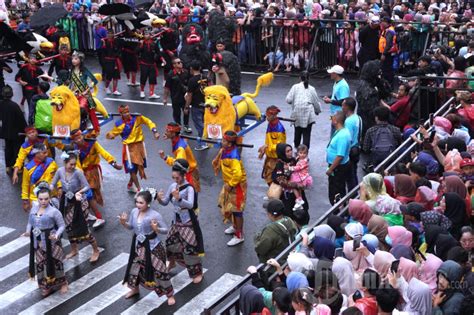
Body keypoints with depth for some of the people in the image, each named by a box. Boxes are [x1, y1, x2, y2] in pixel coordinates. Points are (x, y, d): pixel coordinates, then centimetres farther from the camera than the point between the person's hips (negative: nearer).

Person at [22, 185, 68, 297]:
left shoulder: (54, 211, -15)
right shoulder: (33, 209, 2)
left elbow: (62, 225, -10)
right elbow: (30, 223, 11)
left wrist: (57, 235, -28)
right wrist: (28, 232, -9)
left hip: (51, 242, -5)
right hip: (38, 242, 5)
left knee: (55, 262, 5)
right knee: (41, 263, 11)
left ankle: (62, 283, 26)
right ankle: (46, 286, 27)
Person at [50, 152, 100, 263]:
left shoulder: (78, 172, -22)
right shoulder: (60, 171, -10)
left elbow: (87, 187, -17)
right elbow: (53, 184, 1)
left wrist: (80, 192, -36)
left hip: (79, 202, -5)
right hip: (67, 202, 5)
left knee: (83, 227, -4)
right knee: (69, 227, 14)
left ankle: (96, 251, 14)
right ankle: (74, 250, 36)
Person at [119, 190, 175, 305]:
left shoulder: (155, 215, -24)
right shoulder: (134, 211, -7)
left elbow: (166, 230, -16)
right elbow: (130, 227, 7)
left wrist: (156, 229, -36)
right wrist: (123, 222, -13)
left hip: (152, 246, -6)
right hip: (138, 245, 6)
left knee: (158, 271, 0)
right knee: (134, 267, 21)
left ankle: (170, 295, 20)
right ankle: (134, 289, 49)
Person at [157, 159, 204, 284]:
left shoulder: (189, 188, -21)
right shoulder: (172, 186, -2)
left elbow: (190, 205, -35)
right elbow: (165, 202, 3)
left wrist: (178, 198, -52)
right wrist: (160, 199, -20)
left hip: (188, 222, -7)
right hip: (177, 221, 7)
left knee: (190, 248, -5)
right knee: (170, 243, 18)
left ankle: (198, 272, 9)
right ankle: (172, 263, 46)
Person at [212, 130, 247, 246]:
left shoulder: (233, 156, -31)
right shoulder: (224, 150, -3)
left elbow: (238, 174, -37)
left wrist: (230, 185, -26)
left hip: (237, 185, -10)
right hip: (229, 183, 10)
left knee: (236, 210, 0)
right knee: (227, 205, 23)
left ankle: (239, 236, 12)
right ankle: (235, 227, 45)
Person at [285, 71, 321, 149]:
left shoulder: (295, 87, 3)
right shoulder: (311, 89, 6)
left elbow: (288, 99, -4)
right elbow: (316, 102, 11)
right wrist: (318, 111, 30)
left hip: (297, 114, 1)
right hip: (308, 114, -1)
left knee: (297, 132, 18)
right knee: (306, 134, 1)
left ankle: (297, 148, 32)